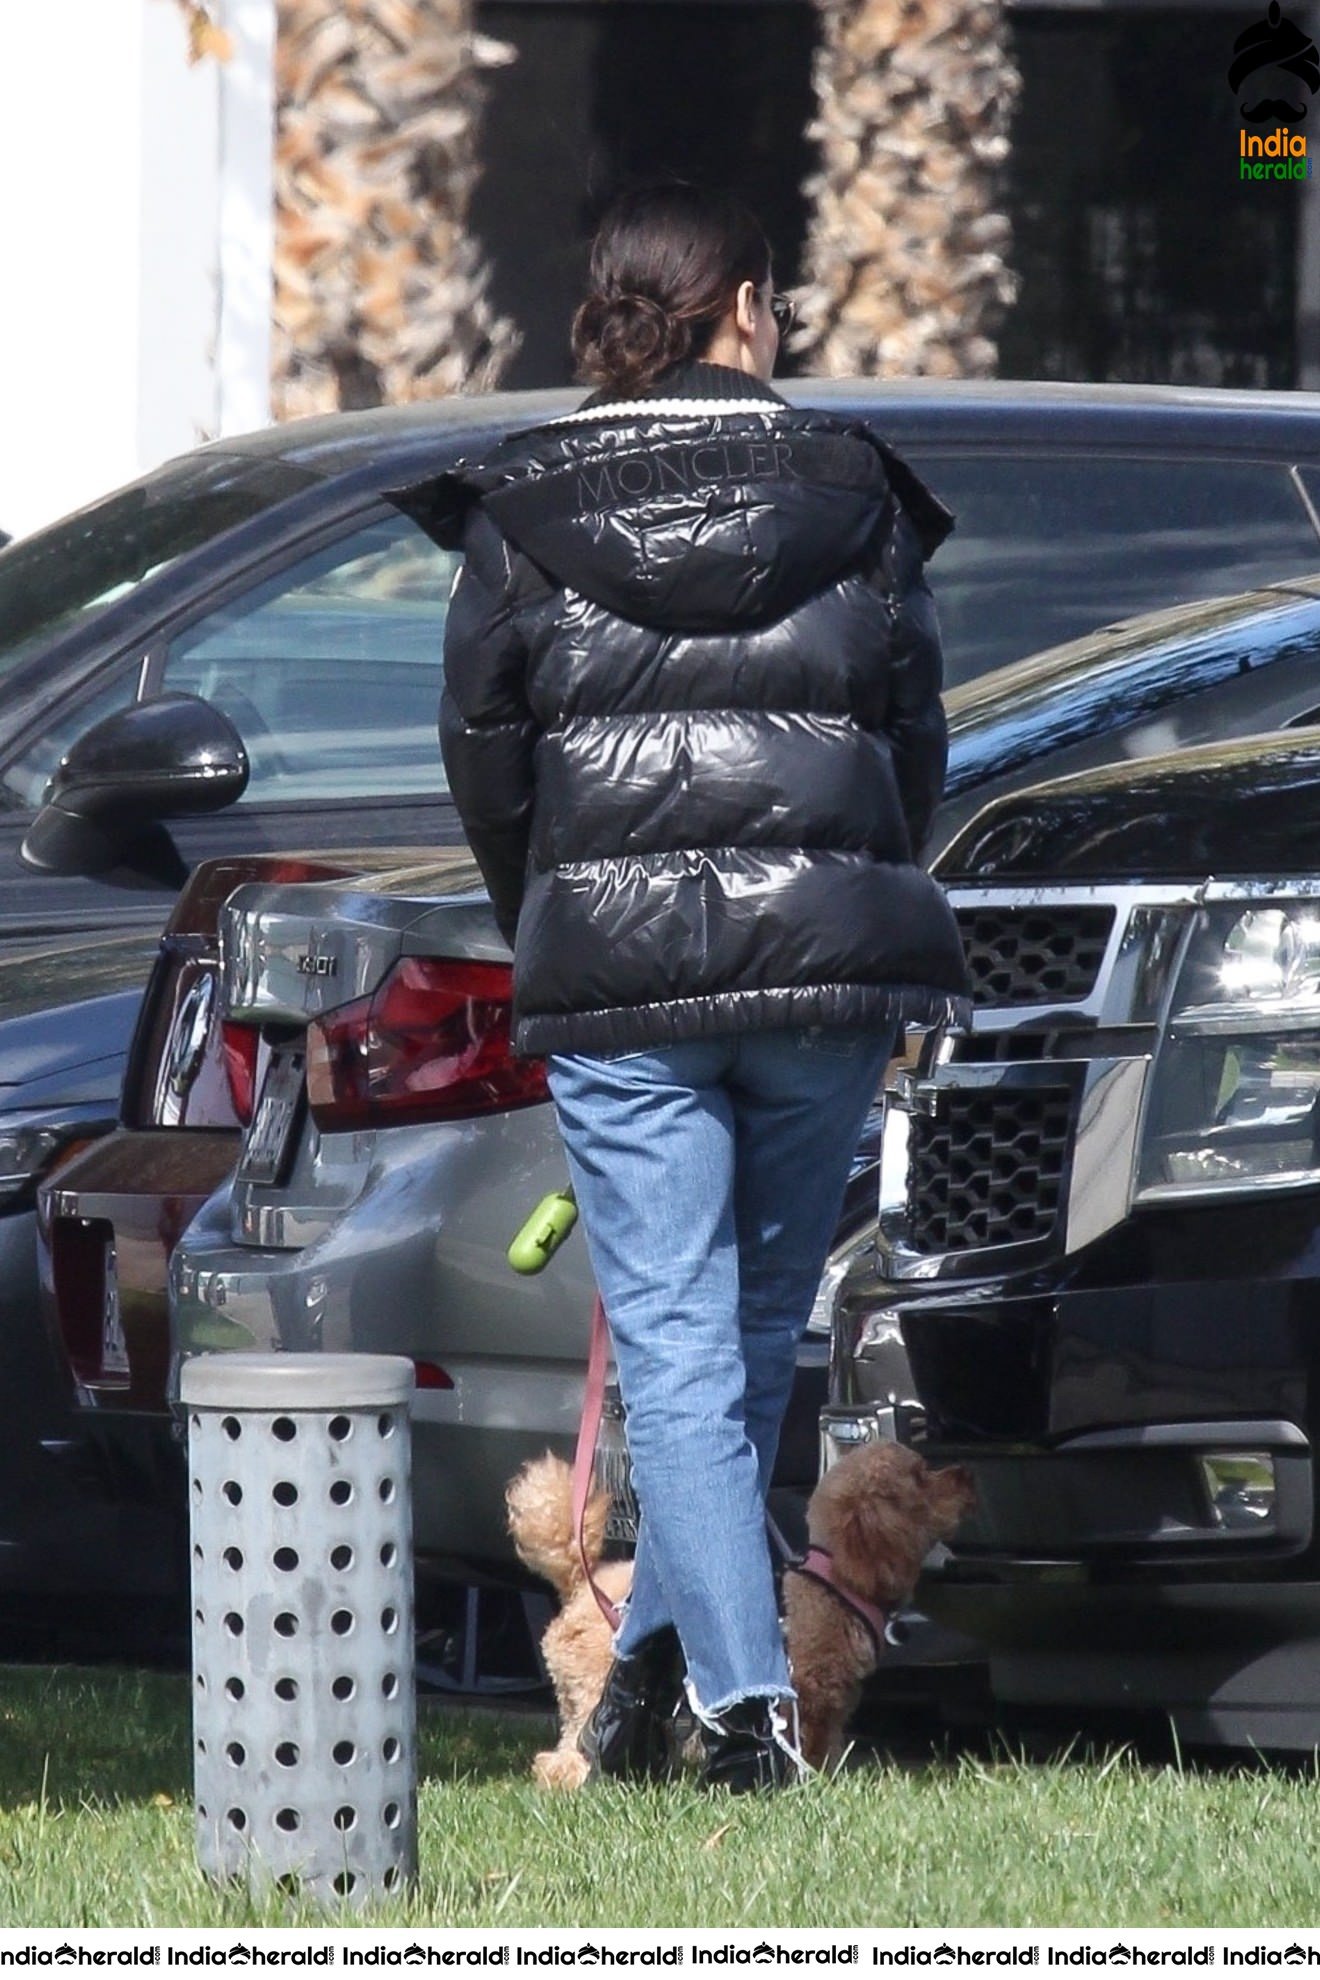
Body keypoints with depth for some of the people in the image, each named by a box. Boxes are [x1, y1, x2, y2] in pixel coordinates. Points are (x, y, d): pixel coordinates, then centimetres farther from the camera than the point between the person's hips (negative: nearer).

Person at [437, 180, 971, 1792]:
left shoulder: (521, 511, 3)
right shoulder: (849, 492, 5)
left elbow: (485, 756, 5)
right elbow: (913, 736, 7)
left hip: (609, 963, -1)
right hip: (827, 954, 1)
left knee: (674, 1341, -1)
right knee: (762, 1319, 15)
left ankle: (743, 1691, -11)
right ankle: (664, 1651, 20)